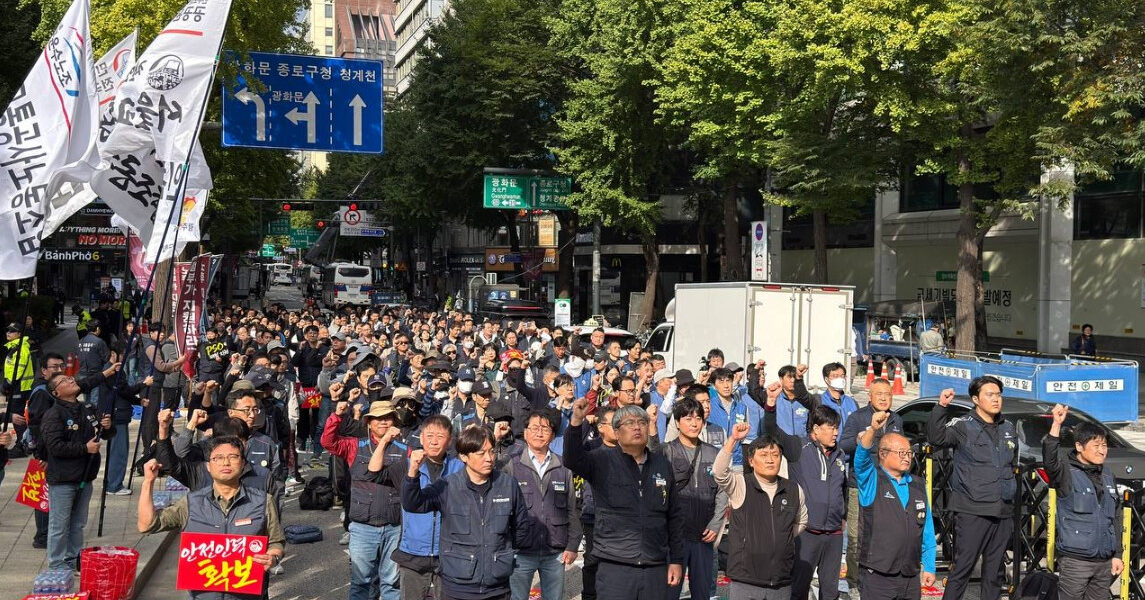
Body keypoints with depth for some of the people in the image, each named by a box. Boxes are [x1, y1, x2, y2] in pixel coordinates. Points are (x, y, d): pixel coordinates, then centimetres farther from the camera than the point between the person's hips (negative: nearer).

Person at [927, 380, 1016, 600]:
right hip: (972, 510, -6)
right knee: (963, 567, -6)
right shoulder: (963, 426, -6)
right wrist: (941, 407, -35)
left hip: (1003, 512, 6)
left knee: (994, 572, 13)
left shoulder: (1008, 428, 14)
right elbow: (936, 438, -25)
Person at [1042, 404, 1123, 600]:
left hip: (1105, 561, 6)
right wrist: (1056, 425, -43)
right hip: (1075, 560, -6)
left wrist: (1117, 554, 16)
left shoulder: (1107, 475, 12)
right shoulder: (1067, 473, -7)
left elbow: (1115, 518, 18)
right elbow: (1050, 457, -32)